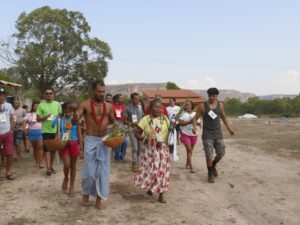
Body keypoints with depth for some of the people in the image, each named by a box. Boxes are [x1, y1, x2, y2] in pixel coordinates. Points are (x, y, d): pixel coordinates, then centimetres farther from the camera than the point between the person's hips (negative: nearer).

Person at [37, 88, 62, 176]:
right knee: (47, 149, -10)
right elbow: (38, 119, -1)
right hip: (46, 130, -3)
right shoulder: (41, 105, -2)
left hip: (55, 130, 3)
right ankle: (48, 168, -12)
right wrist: (45, 117, -19)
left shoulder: (57, 104, 5)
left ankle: (51, 166, 23)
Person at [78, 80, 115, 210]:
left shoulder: (108, 106, 6)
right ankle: (85, 194, 25)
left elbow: (113, 122, 18)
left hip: (104, 141, 3)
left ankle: (99, 198, 16)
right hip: (90, 140, -3)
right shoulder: (85, 105, -3)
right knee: (90, 170, 1)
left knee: (103, 170, 4)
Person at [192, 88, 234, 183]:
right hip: (207, 135, -3)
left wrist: (229, 128, 10)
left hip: (218, 134, 3)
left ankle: (213, 166, 33)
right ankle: (210, 174, 11)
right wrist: (194, 127, -22)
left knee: (221, 153, 3)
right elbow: (195, 118, -3)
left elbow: (223, 117, 16)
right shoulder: (202, 106, -7)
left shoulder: (220, 105, 3)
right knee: (209, 155, -7)